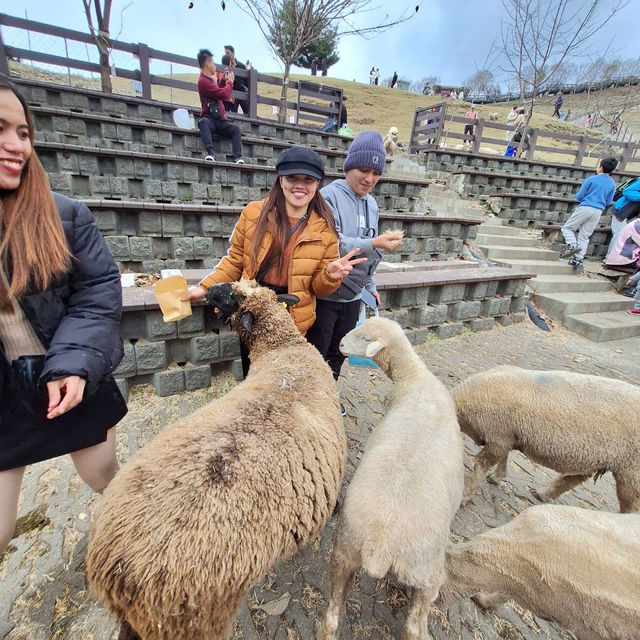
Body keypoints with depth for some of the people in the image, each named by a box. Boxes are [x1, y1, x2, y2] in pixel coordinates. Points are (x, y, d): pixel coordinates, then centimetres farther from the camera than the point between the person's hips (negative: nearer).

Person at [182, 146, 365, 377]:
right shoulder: (254, 213, -2)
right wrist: (206, 287, 2)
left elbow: (318, 287, 2)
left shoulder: (324, 229, -2)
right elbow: (235, 261, 8)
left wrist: (330, 276, -19)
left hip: (292, 320, -1)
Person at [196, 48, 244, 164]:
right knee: (203, 122, -39)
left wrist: (223, 80, 28)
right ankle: (210, 153, -52)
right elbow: (225, 94, -14)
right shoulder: (203, 81, -9)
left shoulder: (209, 79, 21)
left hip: (220, 120, 7)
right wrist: (230, 81, 3)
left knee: (235, 128, -18)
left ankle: (237, 157, -32)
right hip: (209, 119, -7)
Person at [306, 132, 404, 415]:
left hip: (353, 295, 7)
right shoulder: (331, 195, -13)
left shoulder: (371, 204, 10)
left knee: (338, 353, 20)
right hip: (325, 293, -7)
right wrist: (374, 243, -33)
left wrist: (371, 286, 17)